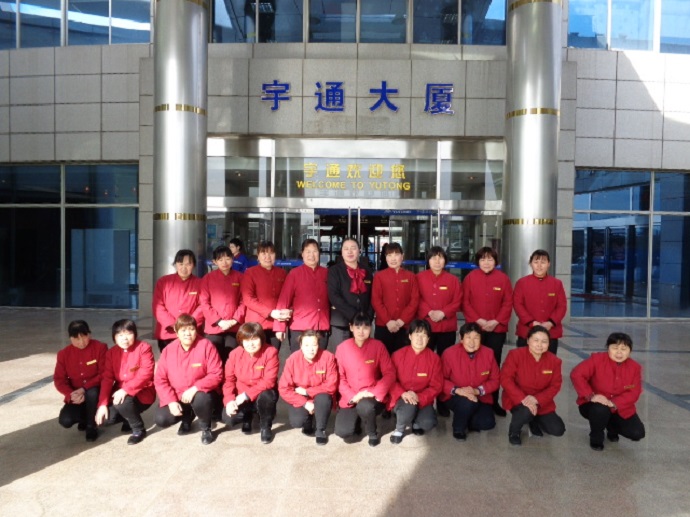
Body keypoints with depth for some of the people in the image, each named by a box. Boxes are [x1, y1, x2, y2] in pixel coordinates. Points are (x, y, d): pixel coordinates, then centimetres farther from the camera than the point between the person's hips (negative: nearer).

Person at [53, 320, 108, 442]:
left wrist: (85, 388, -24)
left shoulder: (100, 347, -12)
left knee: (92, 392, -37)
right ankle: (86, 417, 16)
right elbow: (59, 379, -2)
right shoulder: (64, 354, -2)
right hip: (76, 396, 3)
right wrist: (71, 394, -20)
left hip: (96, 392, -3)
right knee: (65, 421, -21)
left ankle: (91, 426, -10)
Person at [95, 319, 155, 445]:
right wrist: (102, 404, -14)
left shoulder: (144, 347, -12)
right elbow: (107, 379, -3)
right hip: (119, 393, 5)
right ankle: (129, 416, 17)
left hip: (142, 392, -5)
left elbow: (145, 374, -21)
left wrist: (126, 390, -30)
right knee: (105, 418, -17)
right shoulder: (111, 353, 4)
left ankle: (138, 429, -6)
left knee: (122, 403, -34)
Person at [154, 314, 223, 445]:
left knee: (201, 400, -37)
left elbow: (216, 375, -17)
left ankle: (206, 429, -3)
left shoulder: (206, 345, -15)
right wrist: (171, 401, -16)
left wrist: (194, 389, -28)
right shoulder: (168, 350, -5)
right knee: (161, 420, -17)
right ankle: (187, 416, 18)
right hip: (177, 396, 3)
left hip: (200, 392, -3)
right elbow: (160, 379, -4)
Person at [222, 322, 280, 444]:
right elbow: (229, 379, -5)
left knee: (265, 396, -38)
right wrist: (229, 400, -22)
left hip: (263, 394, -3)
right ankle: (247, 417, 18)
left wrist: (246, 395, -29)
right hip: (241, 397, 3)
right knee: (228, 418, -21)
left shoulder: (270, 352, -20)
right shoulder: (235, 354, -9)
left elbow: (269, 381, -25)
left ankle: (265, 427, -6)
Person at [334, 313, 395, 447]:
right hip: (350, 399, 2)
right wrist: (352, 396, -14)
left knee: (364, 406, -36)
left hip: (372, 397, -1)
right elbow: (340, 377, -1)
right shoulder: (342, 347, -5)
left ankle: (372, 433, -1)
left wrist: (374, 393, -18)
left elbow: (389, 374, -7)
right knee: (342, 432, -18)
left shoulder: (378, 346, -8)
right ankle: (356, 418, 19)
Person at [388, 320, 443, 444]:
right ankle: (399, 429, -1)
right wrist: (403, 393, -23)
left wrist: (419, 397, -22)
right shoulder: (398, 355, -7)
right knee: (409, 406, -36)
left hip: (422, 400, 1)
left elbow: (436, 386, -5)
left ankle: (414, 423, 12)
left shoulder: (434, 358, -5)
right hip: (401, 399, -1)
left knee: (429, 423, -27)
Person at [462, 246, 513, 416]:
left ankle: (494, 401, 16)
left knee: (494, 364, 7)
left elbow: (508, 303, 0)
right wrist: (478, 320, -12)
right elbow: (465, 302, -2)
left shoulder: (503, 278, 1)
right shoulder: (470, 277, 0)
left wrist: (496, 321, -11)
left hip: (497, 329, 1)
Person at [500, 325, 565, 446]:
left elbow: (555, 386, -5)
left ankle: (534, 421, 27)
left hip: (541, 402, 4)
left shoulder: (554, 361, -7)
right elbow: (505, 379, -20)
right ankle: (513, 432, -2)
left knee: (558, 430, -4)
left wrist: (537, 399, -22)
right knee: (526, 411, -36)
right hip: (517, 400, -4)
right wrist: (523, 399, -30)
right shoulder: (515, 354, -18)